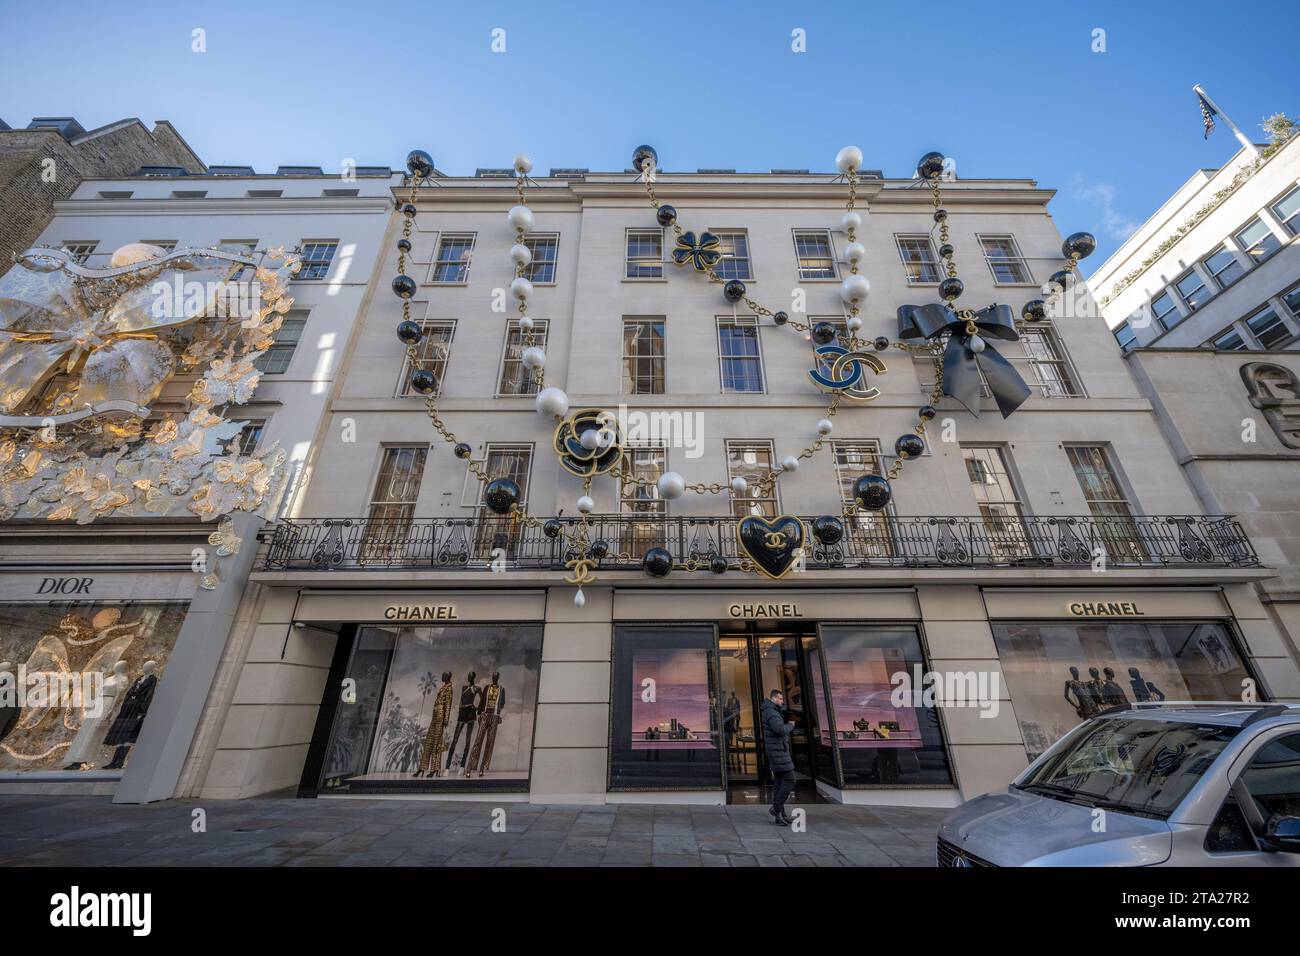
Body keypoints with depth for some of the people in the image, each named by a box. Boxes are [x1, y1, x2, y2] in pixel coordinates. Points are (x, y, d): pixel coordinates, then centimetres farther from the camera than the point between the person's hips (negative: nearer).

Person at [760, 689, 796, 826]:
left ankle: (780, 816, 15)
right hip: (778, 752, -10)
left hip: (776, 751, 10)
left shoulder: (772, 712, 16)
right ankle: (776, 808, -1)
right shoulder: (771, 712, -18)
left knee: (779, 782, 11)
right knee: (789, 780, -6)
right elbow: (780, 730, -31)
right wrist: (790, 725, -12)